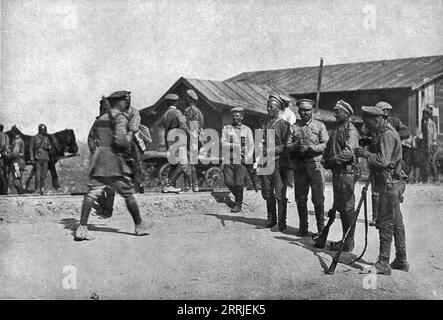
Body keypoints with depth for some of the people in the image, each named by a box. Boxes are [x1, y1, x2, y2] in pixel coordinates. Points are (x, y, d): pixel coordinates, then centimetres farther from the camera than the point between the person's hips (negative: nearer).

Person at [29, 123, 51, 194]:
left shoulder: (46, 138, 11)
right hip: (38, 158, -4)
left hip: (45, 158, 4)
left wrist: (47, 147, -5)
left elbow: (50, 146, 20)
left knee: (44, 174, 5)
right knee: (38, 174, -7)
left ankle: (43, 188, 15)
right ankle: (37, 189, -3)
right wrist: (31, 158, -8)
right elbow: (31, 148, -2)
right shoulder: (34, 138, -2)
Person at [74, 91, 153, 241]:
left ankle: (82, 228, -11)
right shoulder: (120, 118, -6)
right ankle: (139, 225, 18)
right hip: (114, 159, -7)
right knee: (128, 193, 6)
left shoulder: (100, 119, 20)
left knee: (91, 193, -2)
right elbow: (120, 139, -20)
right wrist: (130, 135, 1)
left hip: (99, 160, 7)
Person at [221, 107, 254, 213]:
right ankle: (238, 197, 25)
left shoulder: (247, 130, 8)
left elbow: (251, 146, 6)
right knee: (228, 182, -3)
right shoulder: (226, 128, 11)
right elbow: (223, 144, 1)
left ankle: (238, 204, 9)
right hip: (228, 160, 2)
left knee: (238, 183, -7)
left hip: (241, 160, -2)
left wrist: (247, 158, -8)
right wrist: (236, 146, -13)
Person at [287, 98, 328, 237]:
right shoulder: (294, 127, 13)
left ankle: (321, 228, 5)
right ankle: (303, 227, 18)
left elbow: (326, 145, -2)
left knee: (318, 198, -4)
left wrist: (311, 147, -15)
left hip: (315, 165, -3)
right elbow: (287, 146, 7)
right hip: (299, 166, 3)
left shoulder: (319, 126, 7)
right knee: (300, 198, 7)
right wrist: (296, 145, -13)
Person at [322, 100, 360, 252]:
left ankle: (349, 242, 3)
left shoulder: (351, 130, -11)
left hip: (347, 172, -9)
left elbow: (348, 152, -23)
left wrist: (333, 160, -17)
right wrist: (325, 160, 4)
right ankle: (346, 239, 23)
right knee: (340, 207, 13)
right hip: (337, 171, 9)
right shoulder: (336, 130, 18)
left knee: (347, 208, -4)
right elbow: (329, 147, 22)